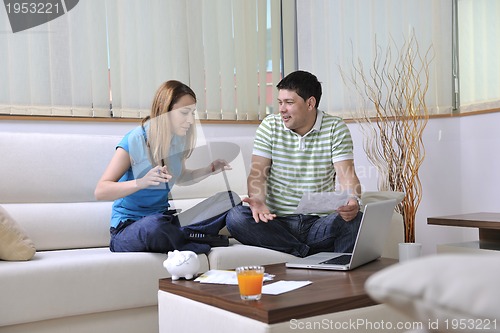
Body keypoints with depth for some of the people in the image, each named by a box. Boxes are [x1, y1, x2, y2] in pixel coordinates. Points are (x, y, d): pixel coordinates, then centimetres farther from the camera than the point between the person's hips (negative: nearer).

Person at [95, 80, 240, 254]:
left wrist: (209, 169, 7)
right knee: (154, 225, -43)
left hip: (164, 216, 6)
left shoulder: (177, 140, 4)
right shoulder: (134, 140, -15)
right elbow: (100, 191, -19)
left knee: (230, 200, -7)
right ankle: (202, 243, -14)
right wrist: (141, 182, -34)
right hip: (128, 227, -6)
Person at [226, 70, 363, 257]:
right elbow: (258, 173, -3)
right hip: (278, 221, 2)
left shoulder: (336, 129, 2)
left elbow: (346, 175, -7)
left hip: (320, 223, -2)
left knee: (355, 220, -32)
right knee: (235, 217, -28)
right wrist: (258, 201, -25)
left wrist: (352, 201, -31)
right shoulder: (269, 126, 5)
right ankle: (308, 253, -25)